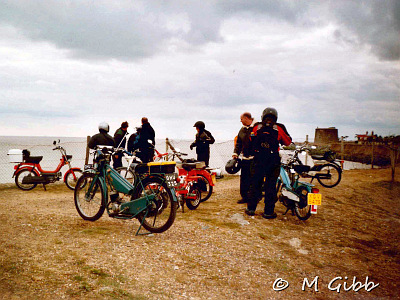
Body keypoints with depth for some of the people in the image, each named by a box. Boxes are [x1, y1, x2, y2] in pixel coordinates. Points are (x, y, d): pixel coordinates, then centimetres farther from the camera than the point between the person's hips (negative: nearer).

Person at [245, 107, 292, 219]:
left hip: (258, 161, 2)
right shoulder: (279, 128, -4)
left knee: (255, 184, 12)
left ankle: (251, 208, 18)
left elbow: (251, 141, 14)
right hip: (273, 162, -2)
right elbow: (288, 142, 6)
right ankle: (268, 212, 8)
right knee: (270, 186, 5)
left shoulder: (256, 127, 2)